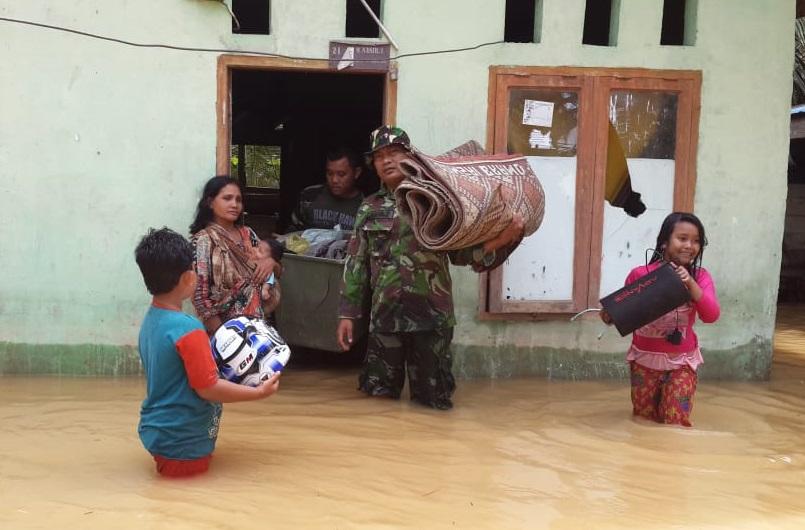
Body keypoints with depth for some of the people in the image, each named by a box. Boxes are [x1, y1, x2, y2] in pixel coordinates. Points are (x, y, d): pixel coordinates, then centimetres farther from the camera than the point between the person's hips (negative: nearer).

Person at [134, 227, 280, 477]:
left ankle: (164, 454, 8)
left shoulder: (150, 320, 3)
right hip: (182, 448, -8)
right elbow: (208, 388, -20)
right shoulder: (187, 328, -23)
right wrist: (259, 392, -13)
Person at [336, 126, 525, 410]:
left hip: (432, 316, -2)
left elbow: (461, 252, -3)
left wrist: (503, 238, -21)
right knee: (379, 398, 9)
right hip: (385, 317, 2)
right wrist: (347, 313, 6)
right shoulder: (370, 209, 10)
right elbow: (356, 264, 11)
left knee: (432, 402, 5)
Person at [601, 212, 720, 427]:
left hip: (682, 362, 0)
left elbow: (711, 316, -19)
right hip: (645, 359, 0)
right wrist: (609, 316, -19)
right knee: (643, 421, 13)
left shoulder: (700, 276, -7)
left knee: (677, 422, -1)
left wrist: (691, 284, -30)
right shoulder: (640, 274, -10)